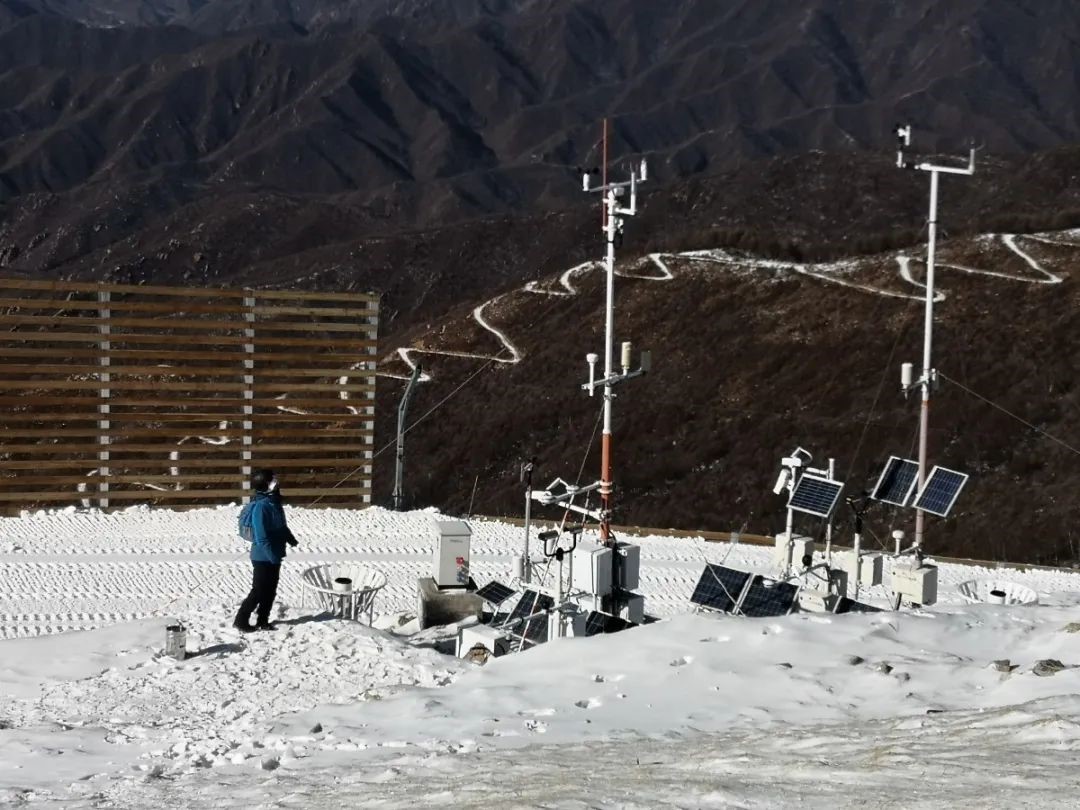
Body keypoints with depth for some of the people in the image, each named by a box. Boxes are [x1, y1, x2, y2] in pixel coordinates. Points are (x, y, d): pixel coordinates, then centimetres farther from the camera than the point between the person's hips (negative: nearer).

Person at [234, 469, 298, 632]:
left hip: (274, 555, 9)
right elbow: (261, 536, -25)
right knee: (258, 591, -1)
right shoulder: (261, 507, -24)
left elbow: (281, 526, 19)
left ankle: (263, 621, 23)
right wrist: (272, 555, -25)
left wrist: (290, 539, 14)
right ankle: (241, 621, 10)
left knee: (271, 590, 14)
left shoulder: (274, 502, 5)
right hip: (263, 557, -9)